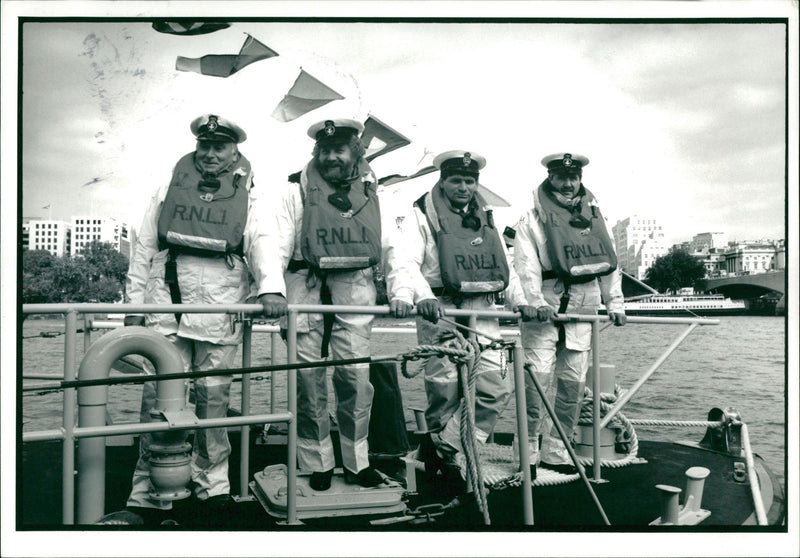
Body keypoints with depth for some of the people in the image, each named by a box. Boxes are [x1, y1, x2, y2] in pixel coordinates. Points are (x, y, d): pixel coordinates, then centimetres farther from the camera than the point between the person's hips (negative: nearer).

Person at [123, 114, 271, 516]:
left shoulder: (248, 199, 9)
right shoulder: (168, 192, 13)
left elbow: (262, 245, -5)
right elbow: (143, 250, 15)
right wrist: (135, 304, 9)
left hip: (220, 311, -1)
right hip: (167, 306, 1)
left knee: (213, 398, 5)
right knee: (158, 397, -3)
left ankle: (211, 482, 20)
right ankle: (149, 490, 6)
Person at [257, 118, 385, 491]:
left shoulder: (373, 192, 12)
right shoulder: (298, 189, 5)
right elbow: (277, 243, -2)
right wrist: (272, 288, -18)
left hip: (355, 289, 1)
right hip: (306, 288, -1)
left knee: (357, 376, -3)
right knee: (309, 378, 0)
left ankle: (357, 462, 13)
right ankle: (317, 464, 15)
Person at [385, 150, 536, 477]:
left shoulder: (485, 220, 22)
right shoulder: (422, 217, 1)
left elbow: (504, 266, 29)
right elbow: (403, 260, -14)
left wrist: (518, 300, 15)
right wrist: (413, 295, -33)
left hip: (482, 312, 6)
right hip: (440, 311, -5)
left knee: (496, 388, -6)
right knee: (445, 388, -5)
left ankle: (442, 448, 3)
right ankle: (444, 449, 19)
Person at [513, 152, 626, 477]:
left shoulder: (594, 216, 16)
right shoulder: (532, 219, 1)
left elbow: (609, 262, 17)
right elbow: (527, 264, -10)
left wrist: (615, 303, 11)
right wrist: (537, 302, -22)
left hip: (581, 311, 5)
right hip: (543, 311, -4)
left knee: (574, 382, 4)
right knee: (538, 376, -11)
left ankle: (556, 451, 16)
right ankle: (528, 452, 0)